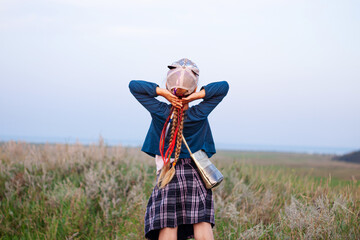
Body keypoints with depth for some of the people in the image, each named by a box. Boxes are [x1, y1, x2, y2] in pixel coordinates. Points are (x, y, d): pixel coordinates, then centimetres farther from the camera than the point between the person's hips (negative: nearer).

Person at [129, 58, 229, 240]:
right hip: (196, 176, 1)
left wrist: (162, 92, -11)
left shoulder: (160, 112, -6)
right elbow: (223, 86, 0)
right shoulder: (199, 114, -5)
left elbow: (133, 85, -2)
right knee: (202, 225, -1)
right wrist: (198, 95, -10)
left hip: (167, 176, -1)